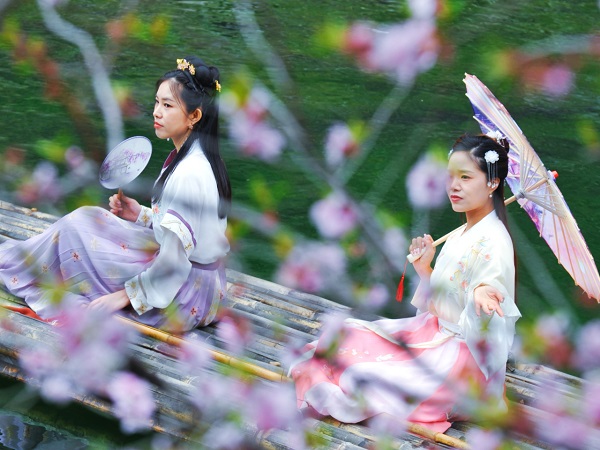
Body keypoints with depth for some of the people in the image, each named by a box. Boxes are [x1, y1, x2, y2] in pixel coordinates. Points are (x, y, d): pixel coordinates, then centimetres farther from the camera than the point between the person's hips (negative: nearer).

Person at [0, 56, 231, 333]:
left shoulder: (189, 175, -26)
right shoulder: (188, 158, 4)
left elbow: (176, 258, -26)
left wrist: (128, 294, -16)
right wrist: (141, 215, 3)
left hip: (183, 296, -9)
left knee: (75, 228, -1)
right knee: (90, 217, 14)